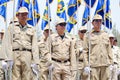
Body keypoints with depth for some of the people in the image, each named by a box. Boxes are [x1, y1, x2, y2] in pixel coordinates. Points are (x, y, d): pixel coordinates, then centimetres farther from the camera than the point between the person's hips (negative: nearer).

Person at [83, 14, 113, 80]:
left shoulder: (105, 35, 15)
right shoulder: (88, 36, 4)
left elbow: (109, 50, 15)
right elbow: (85, 51, -1)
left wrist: (111, 63, 8)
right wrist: (86, 65, -8)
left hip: (105, 65, 4)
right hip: (93, 65, -3)